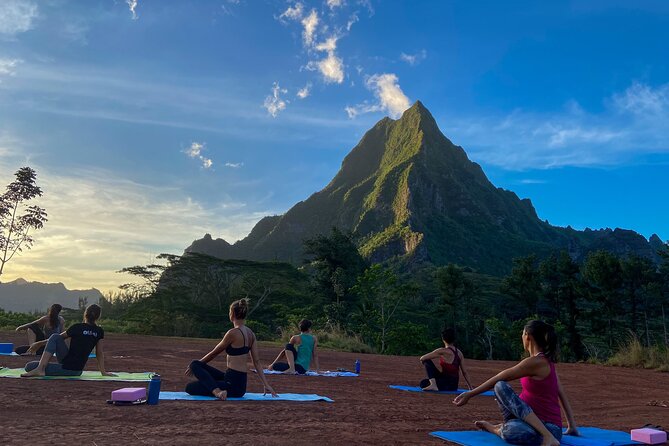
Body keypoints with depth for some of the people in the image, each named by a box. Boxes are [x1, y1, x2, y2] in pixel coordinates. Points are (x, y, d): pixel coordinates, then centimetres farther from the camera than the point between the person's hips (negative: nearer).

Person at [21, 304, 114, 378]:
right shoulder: (99, 331, 0)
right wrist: (103, 372, 8)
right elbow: (100, 353, 2)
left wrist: (41, 343, 23)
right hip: (77, 371, 5)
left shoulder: (77, 327, -10)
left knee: (29, 367, 2)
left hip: (67, 369, -5)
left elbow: (60, 337, 6)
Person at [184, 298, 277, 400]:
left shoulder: (233, 333, -17)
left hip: (233, 384, -9)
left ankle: (216, 391, -17)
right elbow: (256, 362, 7)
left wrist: (194, 366, 12)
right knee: (195, 364, 16)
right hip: (241, 382, 9)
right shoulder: (250, 333, 7)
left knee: (189, 388, 0)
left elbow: (214, 353, -3)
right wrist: (266, 384, 10)